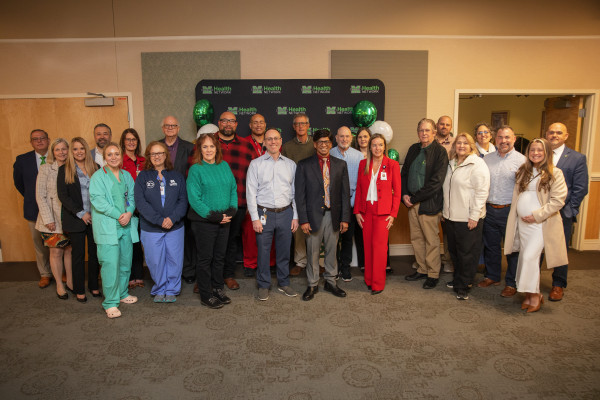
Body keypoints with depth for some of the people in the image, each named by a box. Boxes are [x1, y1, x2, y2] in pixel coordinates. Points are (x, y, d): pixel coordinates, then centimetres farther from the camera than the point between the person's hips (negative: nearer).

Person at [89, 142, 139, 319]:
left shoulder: (127, 176, 13)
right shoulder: (98, 176, -3)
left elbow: (132, 197, 11)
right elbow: (97, 199, -12)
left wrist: (129, 213, -9)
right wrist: (118, 215, -16)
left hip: (126, 225, 6)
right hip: (107, 226, -5)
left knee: (125, 261, 12)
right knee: (111, 264, -9)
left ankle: (122, 293, 29)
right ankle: (110, 302, 1)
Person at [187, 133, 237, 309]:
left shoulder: (224, 165, 8)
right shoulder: (195, 169, -8)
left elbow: (233, 189, 9)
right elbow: (194, 198, -13)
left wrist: (232, 210, -6)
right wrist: (213, 216, -16)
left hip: (224, 220, 5)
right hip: (204, 221, -5)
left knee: (220, 256, 15)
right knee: (205, 258, 5)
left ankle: (218, 289, 30)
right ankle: (206, 296, 18)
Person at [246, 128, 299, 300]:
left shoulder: (290, 164, 8)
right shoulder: (256, 164, 1)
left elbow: (295, 192, 9)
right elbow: (251, 192, -2)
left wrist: (295, 216, 4)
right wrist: (255, 218, -8)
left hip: (286, 213, 2)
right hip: (264, 213, -2)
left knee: (284, 251, 11)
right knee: (263, 252, 4)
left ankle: (284, 283, 28)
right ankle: (263, 285, 21)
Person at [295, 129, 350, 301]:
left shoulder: (341, 165, 6)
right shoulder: (304, 165, -1)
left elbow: (345, 193, 6)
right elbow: (300, 194, -3)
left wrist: (345, 218, 1)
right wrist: (303, 219, -9)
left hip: (333, 215, 2)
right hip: (313, 215, -2)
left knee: (332, 251, 13)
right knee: (312, 252, 6)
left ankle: (330, 282, 29)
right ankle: (312, 285, 22)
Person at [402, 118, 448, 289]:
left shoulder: (440, 151, -9)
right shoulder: (413, 149, 11)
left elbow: (436, 182, -15)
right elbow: (404, 172, 15)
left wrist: (415, 198, -13)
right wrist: (404, 195, 0)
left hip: (429, 203, -6)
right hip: (412, 202, 6)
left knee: (431, 240, 3)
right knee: (416, 238, 14)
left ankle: (433, 274, 17)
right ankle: (422, 269, 29)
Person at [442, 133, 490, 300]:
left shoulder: (477, 164, -10)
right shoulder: (452, 164, 13)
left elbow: (481, 192, -15)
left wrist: (474, 216, -18)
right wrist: (444, 211, 17)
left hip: (468, 219, -7)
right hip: (451, 217, 7)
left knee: (467, 253, 2)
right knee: (454, 250, 16)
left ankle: (464, 286, 12)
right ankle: (458, 279, 31)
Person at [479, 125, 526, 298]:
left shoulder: (521, 160, -4)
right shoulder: (487, 158, 9)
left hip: (510, 211, -4)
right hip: (489, 209, 4)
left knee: (513, 248, 5)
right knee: (490, 245, 14)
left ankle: (512, 283, 20)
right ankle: (492, 276, 32)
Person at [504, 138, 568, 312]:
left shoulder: (555, 173, -5)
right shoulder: (523, 172, 12)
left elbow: (558, 200, -11)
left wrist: (537, 215, -15)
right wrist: (516, 217, 8)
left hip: (541, 224, -5)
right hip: (522, 223, 6)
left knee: (530, 257, -12)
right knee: (525, 258, 9)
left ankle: (534, 295, 6)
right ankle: (529, 294, 21)